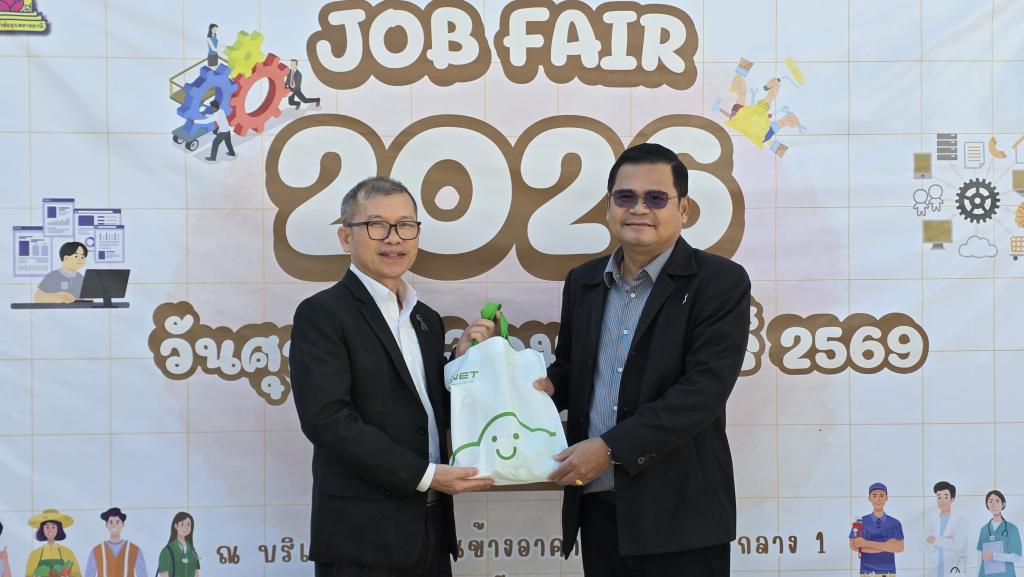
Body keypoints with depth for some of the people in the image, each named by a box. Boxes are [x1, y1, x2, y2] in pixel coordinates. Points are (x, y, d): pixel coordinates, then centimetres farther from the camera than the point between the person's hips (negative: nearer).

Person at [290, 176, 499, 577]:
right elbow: (327, 419, -17)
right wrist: (425, 475, -17)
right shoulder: (321, 314, -7)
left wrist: (461, 361, 0)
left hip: (431, 531, 7)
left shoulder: (427, 320, 15)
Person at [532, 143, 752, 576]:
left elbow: (704, 389, -15)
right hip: (597, 506, 5)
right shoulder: (583, 281, 12)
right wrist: (547, 385, 0)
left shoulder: (720, 282, -5)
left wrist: (610, 447, -18)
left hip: (679, 513, -5)